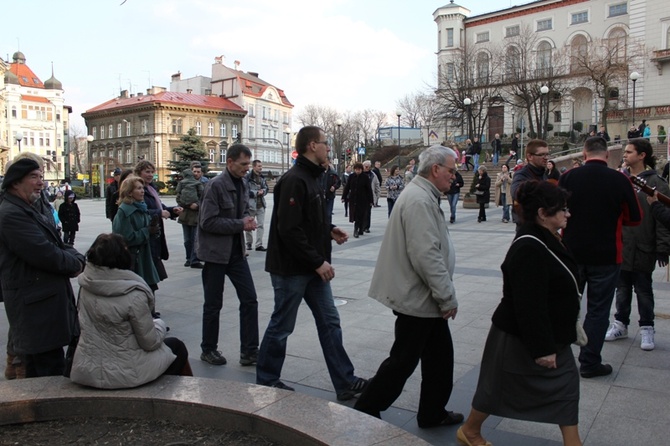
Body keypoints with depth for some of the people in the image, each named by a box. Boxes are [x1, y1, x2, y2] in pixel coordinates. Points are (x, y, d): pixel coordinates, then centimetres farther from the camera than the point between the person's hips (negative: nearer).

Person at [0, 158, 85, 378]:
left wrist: (77, 258, -3)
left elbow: (58, 244, 17)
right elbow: (45, 255, -24)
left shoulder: (29, 210, 18)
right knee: (49, 370, -7)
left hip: (46, 299, 11)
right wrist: (76, 264, -7)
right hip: (36, 308, -11)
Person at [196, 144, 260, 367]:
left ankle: (249, 352, 11)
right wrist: (240, 224, -20)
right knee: (213, 304, 6)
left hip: (236, 251, 7)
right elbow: (207, 222, -20)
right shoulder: (215, 185, -16)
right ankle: (208, 350, 25)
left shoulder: (243, 184, 7)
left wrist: (248, 220, -3)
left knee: (249, 300, 3)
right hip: (215, 252, -7)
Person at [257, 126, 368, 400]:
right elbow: (289, 230, -25)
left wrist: (329, 230, 5)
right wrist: (318, 262, -22)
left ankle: (345, 383, 18)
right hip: (291, 268, -9)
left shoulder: (311, 179, 12)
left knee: (329, 321, 10)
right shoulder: (294, 181, -19)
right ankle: (266, 382, 26)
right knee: (281, 326, 6)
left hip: (313, 267, 9)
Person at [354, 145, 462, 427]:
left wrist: (444, 295, 17)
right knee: (402, 362, 2)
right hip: (418, 298, -10)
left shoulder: (424, 196, 12)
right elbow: (426, 255, -28)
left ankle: (433, 412, 33)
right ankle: (365, 412, 17)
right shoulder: (419, 200, -22)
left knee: (440, 355, 18)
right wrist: (448, 297, -19)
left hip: (426, 297, 10)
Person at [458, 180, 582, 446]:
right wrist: (541, 348, -25)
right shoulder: (529, 249, -28)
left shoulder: (544, 240, 4)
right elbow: (529, 305, -30)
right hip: (521, 340, -9)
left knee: (566, 385, 14)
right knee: (499, 386, 10)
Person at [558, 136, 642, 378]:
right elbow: (635, 218, -1)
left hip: (572, 252, 2)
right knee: (598, 310, 8)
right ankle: (590, 362, 14)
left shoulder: (569, 176, -8)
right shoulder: (619, 180, -10)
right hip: (606, 256, -2)